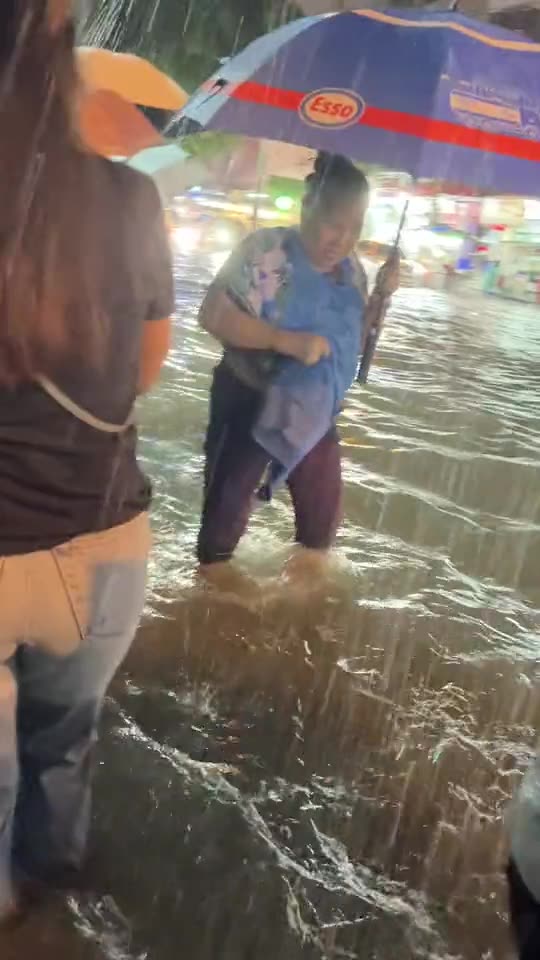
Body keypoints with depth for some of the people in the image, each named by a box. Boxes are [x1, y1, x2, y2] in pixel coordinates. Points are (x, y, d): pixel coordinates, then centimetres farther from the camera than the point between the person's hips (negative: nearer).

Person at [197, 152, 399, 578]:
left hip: (315, 409, 6)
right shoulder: (267, 250, -19)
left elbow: (355, 336, 12)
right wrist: (287, 340, -32)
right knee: (229, 500, 8)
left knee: (324, 507, 17)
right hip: (250, 402, -6)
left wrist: (383, 295, -5)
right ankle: (213, 583, 30)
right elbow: (214, 314, -25)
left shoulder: (351, 270, 2)